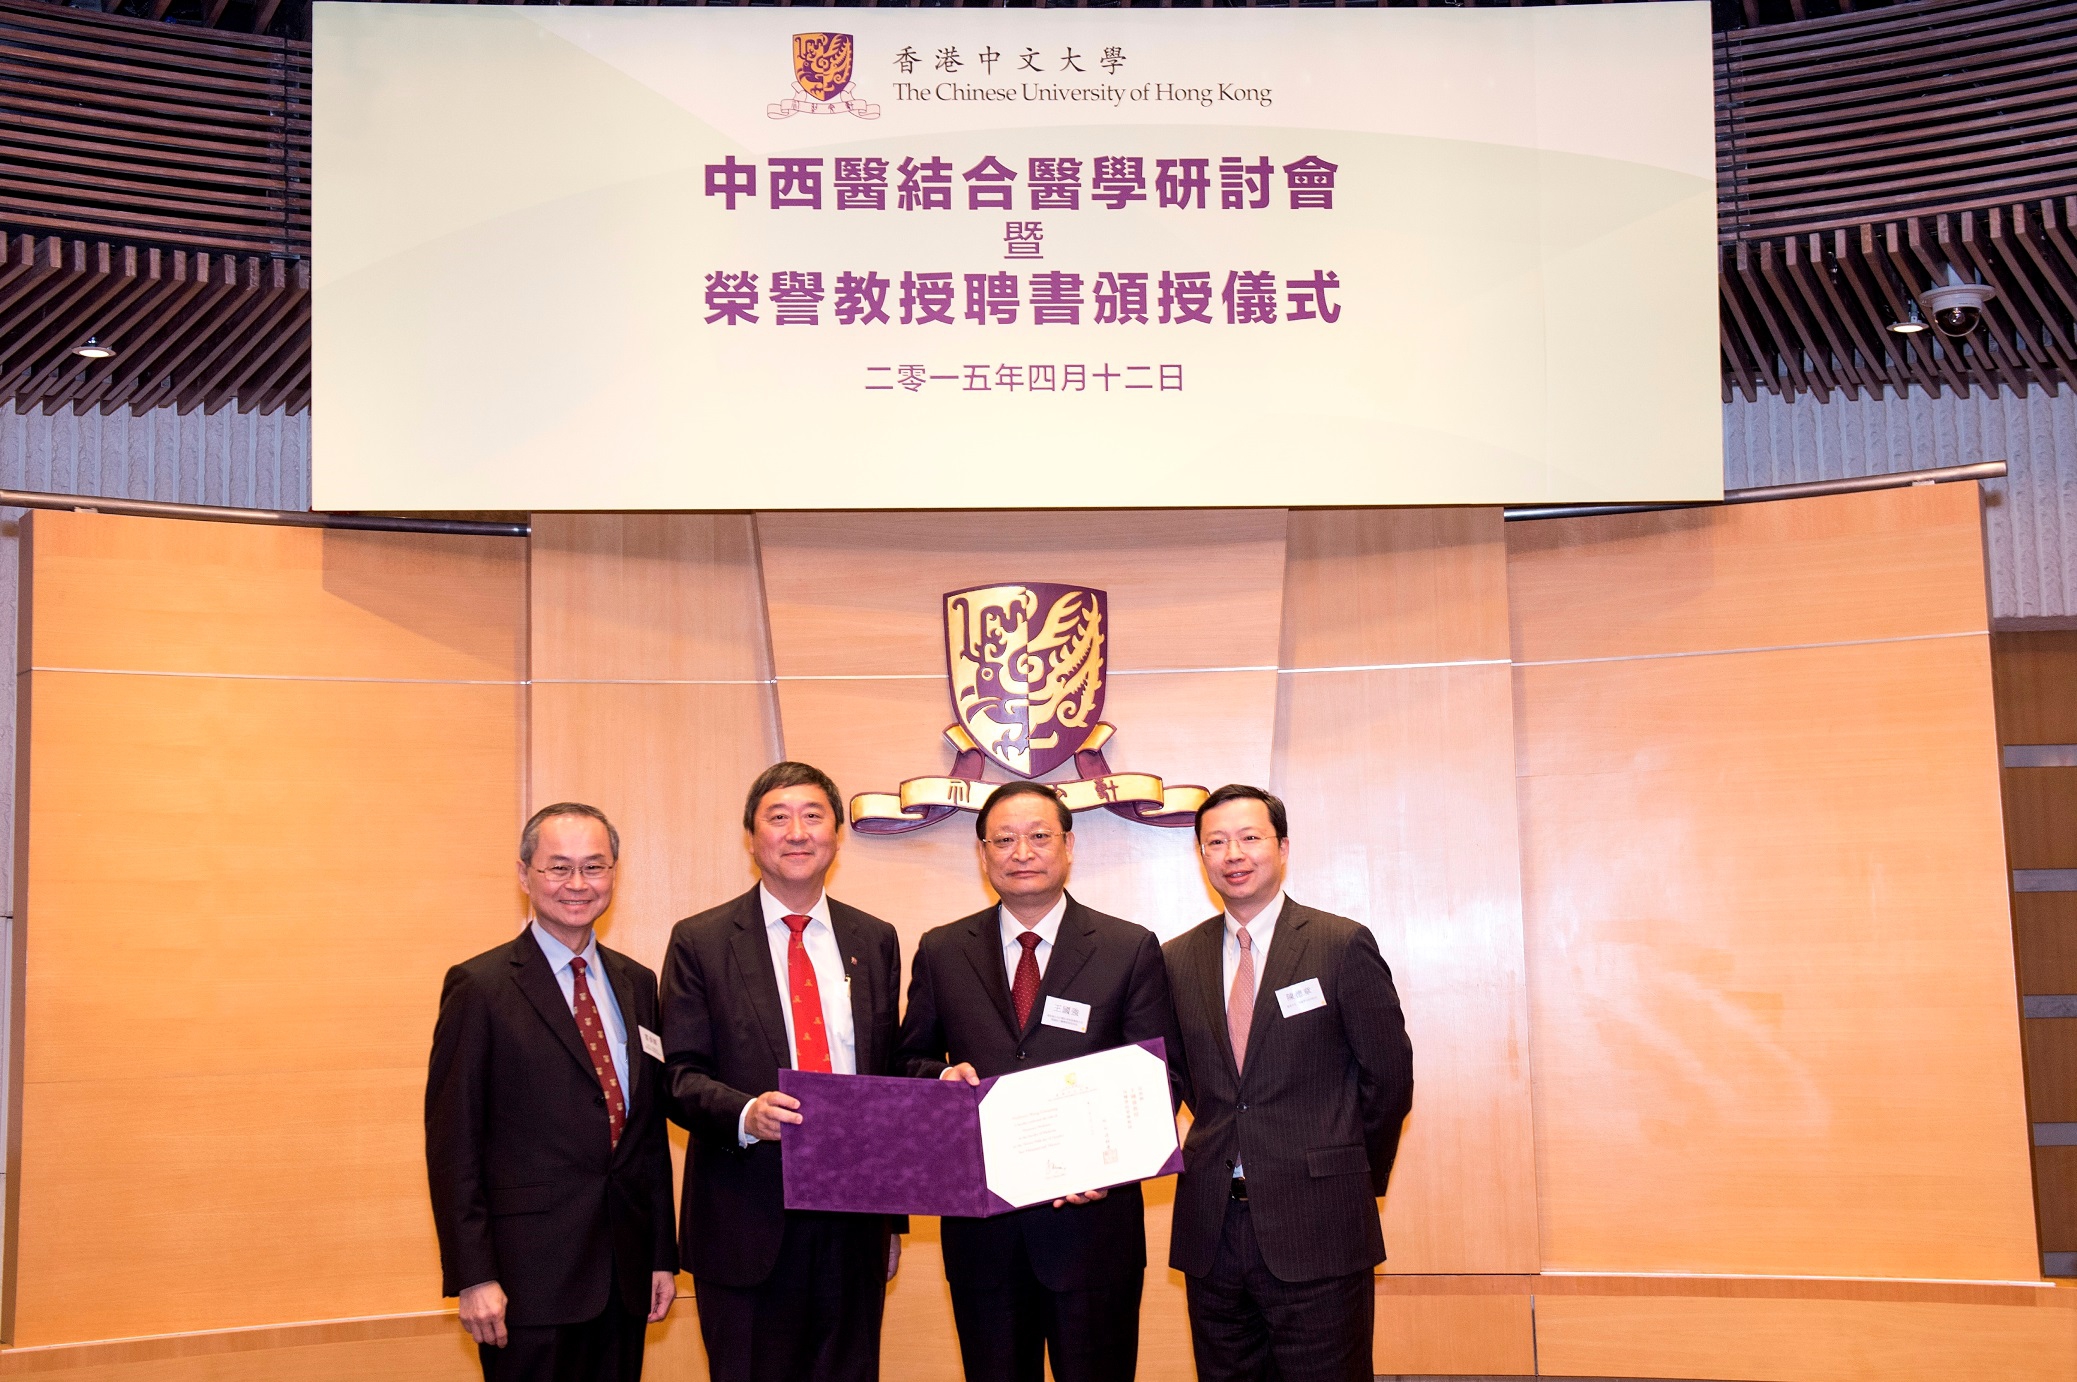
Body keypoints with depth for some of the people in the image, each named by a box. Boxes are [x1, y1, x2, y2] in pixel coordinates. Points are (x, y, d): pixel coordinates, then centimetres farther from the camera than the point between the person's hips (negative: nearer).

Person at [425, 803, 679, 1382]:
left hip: (625, 1270, 5)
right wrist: (473, 1277, -12)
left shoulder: (637, 984, 11)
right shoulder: (479, 987, -6)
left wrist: (663, 1254, 11)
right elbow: (451, 1141, -8)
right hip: (532, 1275, -5)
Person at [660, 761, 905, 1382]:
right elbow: (682, 1076, -4)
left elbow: (889, 1079, 14)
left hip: (854, 1221, 3)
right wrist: (746, 1113, -24)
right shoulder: (699, 942, 0)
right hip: (746, 1223, -3)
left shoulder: (875, 941, 11)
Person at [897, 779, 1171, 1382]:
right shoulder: (940, 953, 7)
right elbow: (911, 1061, 14)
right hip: (980, 1226, 2)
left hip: (1090, 1214, -1)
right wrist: (943, 1078, -10)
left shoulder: (1132, 950, 1)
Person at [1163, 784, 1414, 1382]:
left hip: (1316, 1229, -4)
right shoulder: (1178, 959, 8)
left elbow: (1388, 1076, 1)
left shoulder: (1343, 945, -3)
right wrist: (1227, 1148, 7)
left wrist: (1352, 1181, 7)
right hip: (1210, 1232, 4)